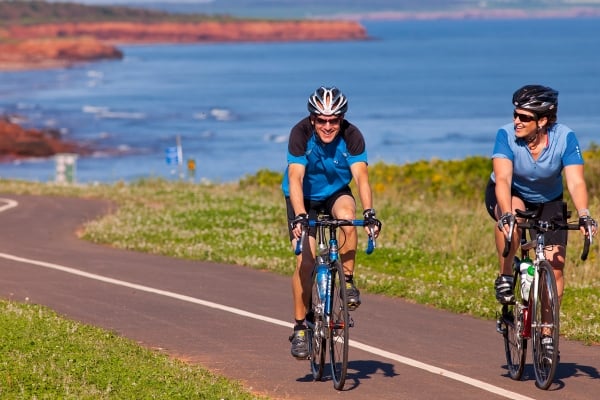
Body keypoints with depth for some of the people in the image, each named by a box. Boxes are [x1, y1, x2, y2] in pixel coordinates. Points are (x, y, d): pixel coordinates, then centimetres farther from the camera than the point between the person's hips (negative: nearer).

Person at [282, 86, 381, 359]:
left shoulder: (352, 136, -24)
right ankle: (300, 328, -3)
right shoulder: (301, 133, -28)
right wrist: (299, 216, -49)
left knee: (346, 216, -34)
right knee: (305, 260, -15)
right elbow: (295, 178, -36)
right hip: (304, 198, -1)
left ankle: (347, 281, -14)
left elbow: (361, 176, -32)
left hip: (336, 193, 1)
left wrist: (369, 212, -47)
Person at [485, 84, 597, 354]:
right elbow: (503, 178, -39)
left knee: (555, 266, -11)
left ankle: (547, 334, 5)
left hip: (548, 202, 2)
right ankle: (505, 278, -17)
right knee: (511, 216, -38)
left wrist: (584, 216, -50)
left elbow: (575, 182, -33)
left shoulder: (565, 138, -26)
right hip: (508, 196, -1)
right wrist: (507, 214, -55)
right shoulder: (506, 135, -28)